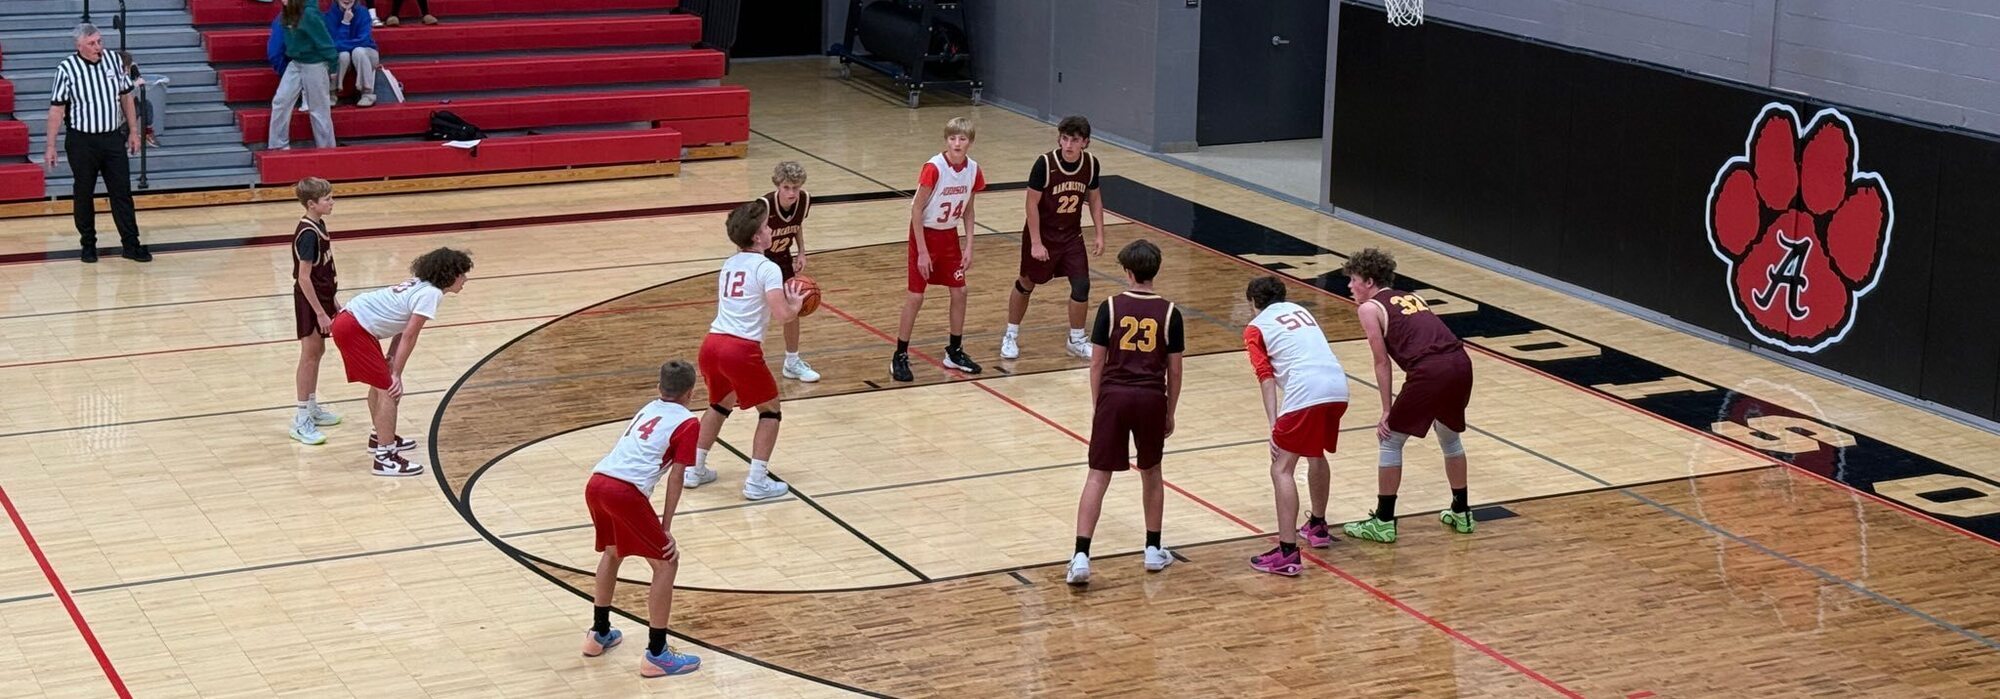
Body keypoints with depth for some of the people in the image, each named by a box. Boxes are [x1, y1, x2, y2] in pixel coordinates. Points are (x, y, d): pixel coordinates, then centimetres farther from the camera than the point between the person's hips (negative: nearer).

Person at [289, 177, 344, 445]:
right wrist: (320, 313, -22)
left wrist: (332, 301, 19)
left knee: (317, 351, 17)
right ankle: (301, 421, 0)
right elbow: (303, 277, -23)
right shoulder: (308, 234, -23)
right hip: (309, 300, -9)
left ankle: (312, 408, 30)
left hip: (322, 296, 9)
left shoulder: (319, 226, 6)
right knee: (310, 354, -5)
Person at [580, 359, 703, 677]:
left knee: (612, 552, 32)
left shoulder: (648, 409, 29)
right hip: (625, 492, -7)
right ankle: (656, 655, 4)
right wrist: (666, 528, 7)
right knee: (666, 563, 5)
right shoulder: (688, 422, 7)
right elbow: (675, 476, 2)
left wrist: (652, 520, 39)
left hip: (596, 483, 7)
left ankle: (599, 634, 41)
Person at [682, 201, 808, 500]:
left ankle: (694, 469, 35)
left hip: (711, 343, 7)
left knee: (720, 404, 31)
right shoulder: (767, 268, -5)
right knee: (770, 409, 13)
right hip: (742, 350, -7)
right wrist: (796, 304, 7)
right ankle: (757, 481, 7)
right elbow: (782, 316, -15)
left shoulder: (728, 265, 19)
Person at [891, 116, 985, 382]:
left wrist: (968, 246, 0)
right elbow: (916, 209, -19)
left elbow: (967, 210, 6)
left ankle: (955, 351, 23)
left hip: (949, 235, 6)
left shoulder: (973, 170, -7)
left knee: (959, 292, 7)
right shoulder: (934, 168, -24)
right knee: (916, 296, -4)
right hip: (925, 233, -6)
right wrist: (922, 251, -19)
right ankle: (900, 356, 5)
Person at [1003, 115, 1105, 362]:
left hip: (1071, 235, 3)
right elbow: (1032, 203, -19)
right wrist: (1036, 243, -20)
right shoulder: (1045, 163, -23)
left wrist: (1100, 235, 2)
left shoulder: (1091, 164, -10)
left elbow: (1094, 198, 6)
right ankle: (1010, 336, 29)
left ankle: (1076, 340, 13)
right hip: (1042, 235, -3)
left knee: (1081, 285, -4)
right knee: (1026, 284, 11)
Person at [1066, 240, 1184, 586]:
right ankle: (1153, 550, 28)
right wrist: (1170, 413, 15)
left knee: (1098, 476, 1)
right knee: (1151, 473, 20)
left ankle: (1081, 556, -9)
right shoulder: (1169, 312, 0)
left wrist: (1097, 405, 12)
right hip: (1152, 399, 1)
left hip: (1113, 396, -1)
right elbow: (1174, 371, 4)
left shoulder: (1110, 307, -2)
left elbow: (1097, 363, 0)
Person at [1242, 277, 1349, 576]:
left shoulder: (1256, 328, 10)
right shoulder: (1300, 310, 28)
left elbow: (1266, 378, -1)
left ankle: (1287, 553, -15)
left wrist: (1273, 425, -7)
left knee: (1282, 469, -4)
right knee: (1316, 455, 30)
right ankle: (1317, 527, 44)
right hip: (1338, 387, 7)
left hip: (1305, 393, -7)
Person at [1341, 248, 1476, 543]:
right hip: (1461, 363, 7)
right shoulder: (1412, 297, 28)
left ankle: (1383, 522, 14)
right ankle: (1461, 513, 38)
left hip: (1430, 371, -7)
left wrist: (1387, 411, 8)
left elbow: (1382, 362, 5)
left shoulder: (1369, 308, 8)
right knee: (1450, 438, 29)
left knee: (1391, 441, 10)